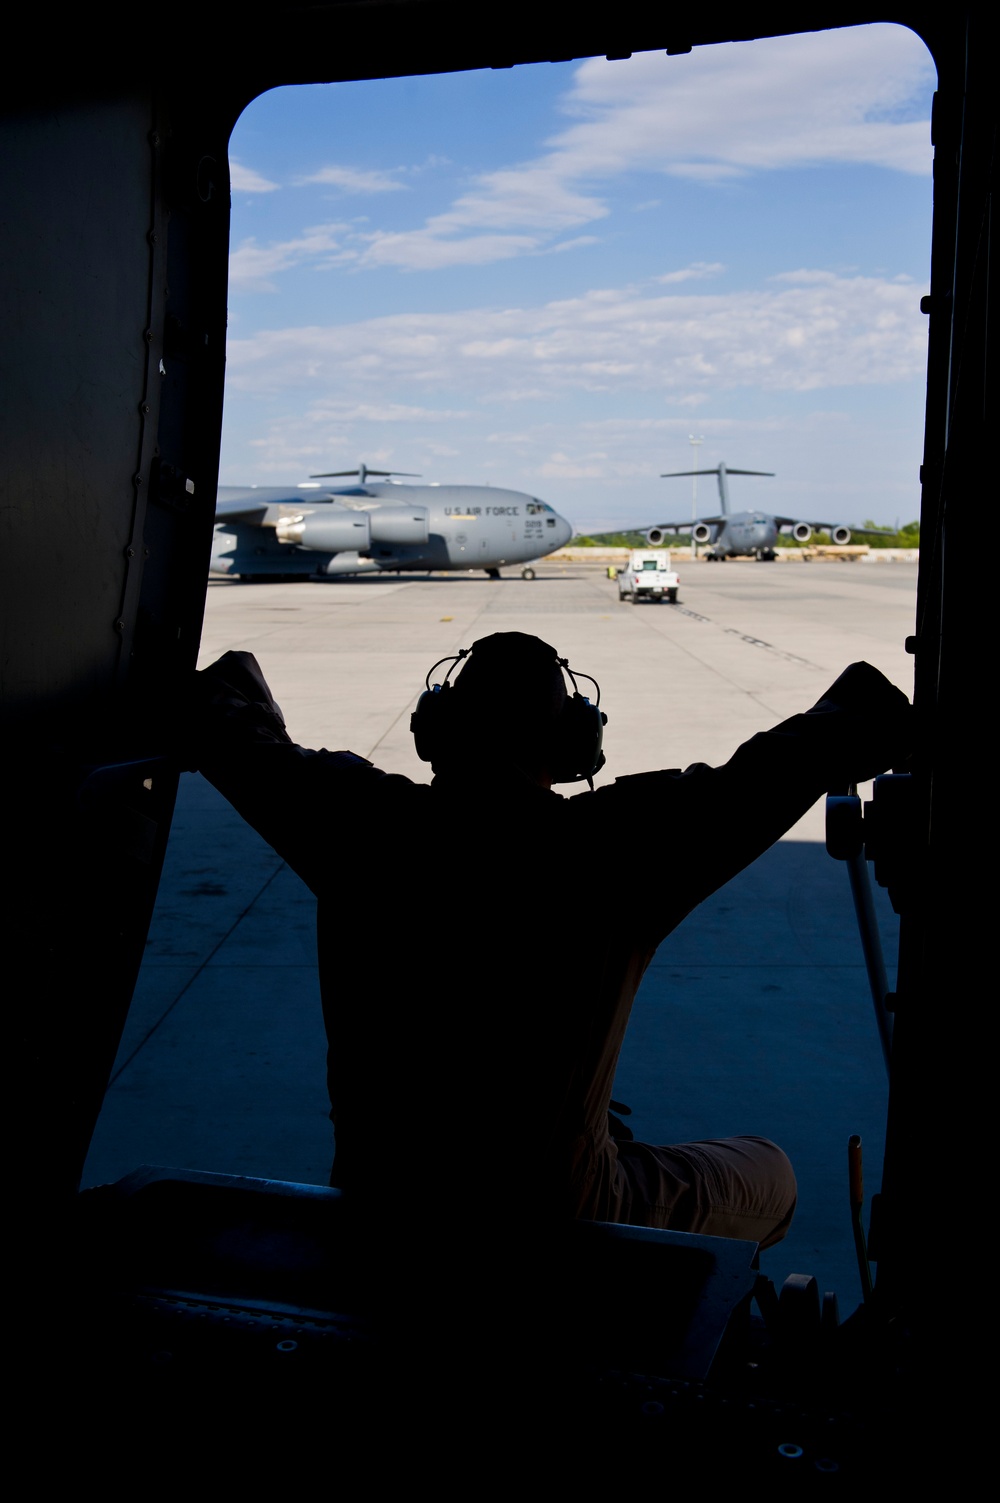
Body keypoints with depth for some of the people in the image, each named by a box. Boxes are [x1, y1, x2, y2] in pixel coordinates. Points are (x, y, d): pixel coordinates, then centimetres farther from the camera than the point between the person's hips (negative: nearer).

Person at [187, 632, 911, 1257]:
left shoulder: (360, 823, -15)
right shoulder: (615, 849, -23)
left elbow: (230, 731, 4)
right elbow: (790, 761, -13)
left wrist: (228, 673, 26)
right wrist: (882, 714, 6)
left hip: (376, 1203, 5)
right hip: (553, 1219, -4)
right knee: (769, 1177, 24)